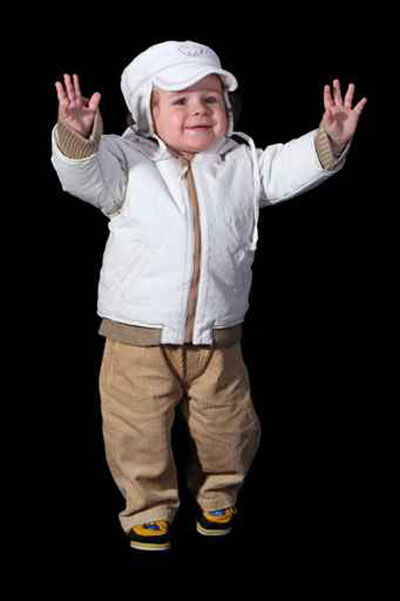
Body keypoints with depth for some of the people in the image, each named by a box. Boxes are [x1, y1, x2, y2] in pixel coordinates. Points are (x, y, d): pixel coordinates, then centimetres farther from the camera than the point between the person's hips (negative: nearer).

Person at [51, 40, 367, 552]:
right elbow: (86, 175, -20)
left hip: (217, 338, 3)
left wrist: (329, 141, -19)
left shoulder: (242, 162, 5)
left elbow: (286, 169, -1)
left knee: (229, 429, 15)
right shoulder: (128, 162, -5)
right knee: (139, 436, 5)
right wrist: (78, 138, -41)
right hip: (139, 337, -2)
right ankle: (149, 506, 29)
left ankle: (217, 493, 42)